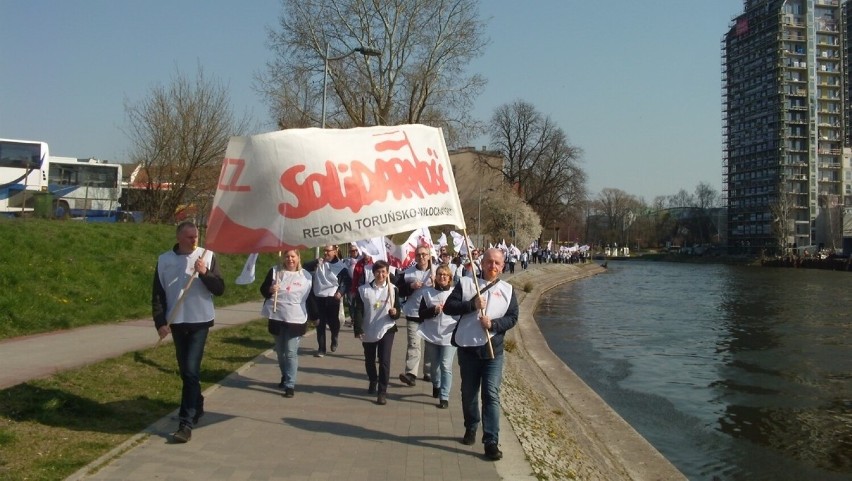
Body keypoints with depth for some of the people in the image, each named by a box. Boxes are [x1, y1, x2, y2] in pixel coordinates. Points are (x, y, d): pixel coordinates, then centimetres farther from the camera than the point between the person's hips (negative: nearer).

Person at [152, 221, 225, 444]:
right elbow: (157, 294, 3)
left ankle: (186, 423, -10)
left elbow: (220, 289, -5)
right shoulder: (164, 260, 1)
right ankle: (196, 406, 35)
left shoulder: (207, 256, -4)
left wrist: (204, 273, -20)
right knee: (185, 370, 14)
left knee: (191, 371, -11)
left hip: (200, 321, -3)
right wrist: (160, 322, -5)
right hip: (176, 322, 3)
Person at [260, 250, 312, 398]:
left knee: (291, 353, -7)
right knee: (280, 351, 17)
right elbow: (263, 289, 5)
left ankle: (290, 385, -5)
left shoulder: (306, 276, -1)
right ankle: (285, 376, 37)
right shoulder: (275, 271, 0)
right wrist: (270, 290, -17)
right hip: (277, 318, 3)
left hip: (296, 320, -3)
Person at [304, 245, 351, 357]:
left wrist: (340, 292, -17)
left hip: (332, 298, -3)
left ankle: (334, 340, 34)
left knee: (333, 322, 3)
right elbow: (306, 267, 1)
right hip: (318, 297, 3)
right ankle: (321, 348, 9)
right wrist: (316, 262, -13)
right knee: (320, 324, 3)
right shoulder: (319, 263, 8)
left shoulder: (341, 266, -2)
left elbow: (346, 282, -1)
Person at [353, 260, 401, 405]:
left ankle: (382, 392, -3)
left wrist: (394, 312, -23)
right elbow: (358, 311, -5)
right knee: (369, 360, 16)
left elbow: (397, 311, 0)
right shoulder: (363, 290, -5)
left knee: (384, 360, -9)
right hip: (368, 331, 1)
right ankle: (373, 382, 42)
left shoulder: (393, 289, -2)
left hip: (386, 330, -1)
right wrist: (358, 330, -13)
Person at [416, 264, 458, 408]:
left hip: (449, 335, -2)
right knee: (435, 364, 17)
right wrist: (434, 310, -16)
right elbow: (421, 314, 1)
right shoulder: (428, 292, 2)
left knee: (446, 366, -9)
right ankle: (436, 386, 44)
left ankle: (444, 397, -5)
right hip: (432, 335, 2)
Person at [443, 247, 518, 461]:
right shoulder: (466, 283, 1)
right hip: (467, 348, 0)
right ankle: (470, 428, 36)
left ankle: (491, 442, -3)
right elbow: (448, 307, -5)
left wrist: (493, 324, -15)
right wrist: (471, 305, -19)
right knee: (469, 393, 14)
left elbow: (513, 318, 2)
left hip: (493, 351, 0)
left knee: (491, 395, -5)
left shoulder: (507, 289, 5)